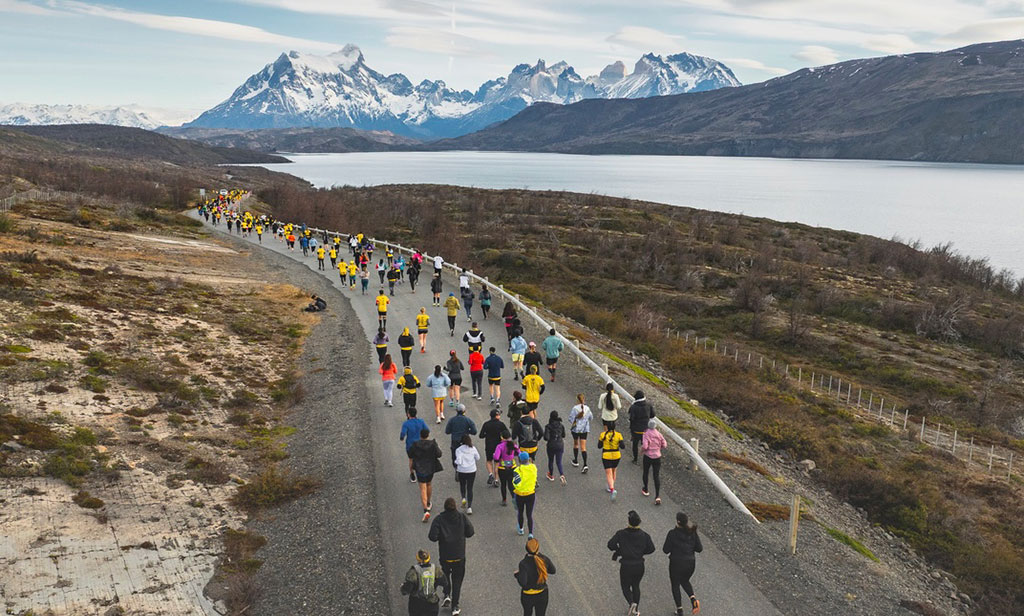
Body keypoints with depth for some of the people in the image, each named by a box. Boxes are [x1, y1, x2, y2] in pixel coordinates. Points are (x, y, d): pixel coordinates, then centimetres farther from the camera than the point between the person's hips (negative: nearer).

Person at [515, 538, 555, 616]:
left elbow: (523, 583, -33)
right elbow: (552, 571, 1)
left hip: (528, 596, -2)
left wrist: (517, 574, -13)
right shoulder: (545, 559, -18)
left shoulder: (524, 563, -29)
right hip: (542, 594, 2)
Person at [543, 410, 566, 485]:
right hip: (560, 445, 3)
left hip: (551, 446, -3)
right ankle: (562, 475, -16)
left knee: (551, 461, 19)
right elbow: (563, 435, 8)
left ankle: (551, 475, 35)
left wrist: (547, 439, 0)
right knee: (559, 462, 8)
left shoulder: (548, 426, -16)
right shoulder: (561, 425, -4)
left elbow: (546, 438, -21)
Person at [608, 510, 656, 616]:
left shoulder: (621, 534, -12)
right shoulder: (644, 535, -6)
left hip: (626, 566, -3)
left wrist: (619, 551, 3)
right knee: (636, 586, 23)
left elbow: (610, 545, -16)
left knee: (625, 587, 15)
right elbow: (651, 549, -3)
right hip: (639, 566, 3)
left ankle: (632, 603, -11)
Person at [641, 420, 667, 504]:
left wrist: (641, 449, -1)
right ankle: (657, 496, -7)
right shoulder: (659, 434, -4)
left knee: (645, 472, 22)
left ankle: (645, 490, 40)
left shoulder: (646, 434, -15)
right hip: (657, 457, 2)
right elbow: (664, 445, 1)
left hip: (648, 456, -2)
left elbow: (644, 446, -22)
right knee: (657, 476, 2)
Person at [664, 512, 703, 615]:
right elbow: (699, 549, -3)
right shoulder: (693, 533, -6)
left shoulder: (672, 534, -17)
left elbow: (666, 550, -13)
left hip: (676, 563, -4)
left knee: (675, 585, 17)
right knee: (685, 581, 27)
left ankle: (679, 608, 19)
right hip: (690, 563, 4)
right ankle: (693, 599, 3)